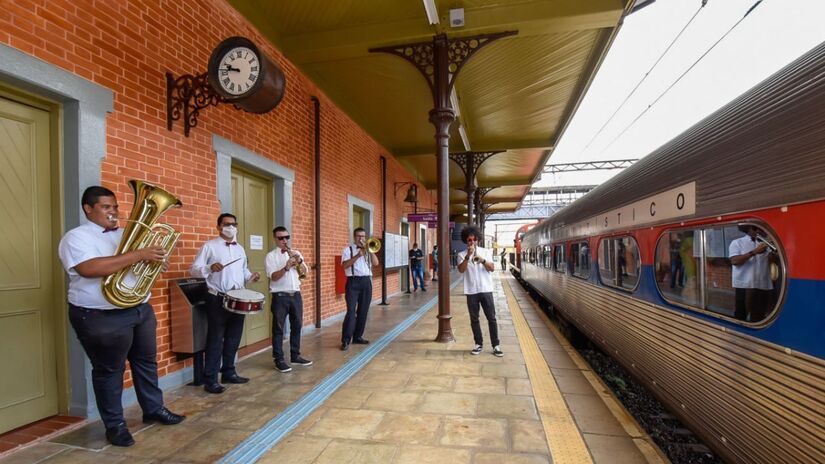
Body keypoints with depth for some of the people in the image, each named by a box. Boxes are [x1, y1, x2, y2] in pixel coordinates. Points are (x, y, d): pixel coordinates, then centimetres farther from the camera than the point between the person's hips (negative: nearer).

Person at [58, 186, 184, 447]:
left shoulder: (125, 234, 13)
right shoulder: (76, 237, -9)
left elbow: (148, 261, 17)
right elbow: (90, 269, -27)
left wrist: (154, 253, -8)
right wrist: (139, 254, -30)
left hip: (140, 309, 7)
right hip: (102, 317, -7)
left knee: (147, 362, 16)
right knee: (109, 371, 6)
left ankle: (153, 409, 31)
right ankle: (115, 425, 20)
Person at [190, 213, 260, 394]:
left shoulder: (240, 248, 14)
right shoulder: (209, 246, -5)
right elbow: (194, 270, -8)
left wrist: (251, 276, 0)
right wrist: (210, 268, -27)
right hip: (217, 299, -6)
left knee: (234, 338, 12)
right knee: (216, 339, -1)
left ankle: (229, 373, 26)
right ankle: (210, 379, 9)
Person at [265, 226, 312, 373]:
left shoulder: (296, 253, 11)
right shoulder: (271, 256, -2)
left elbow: (306, 271, 2)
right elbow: (273, 277, -13)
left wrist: (299, 261, -16)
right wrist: (286, 267, -27)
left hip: (295, 294, 5)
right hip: (280, 296, -5)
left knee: (297, 326, 11)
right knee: (278, 328, 1)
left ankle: (295, 355, 23)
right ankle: (279, 359, 8)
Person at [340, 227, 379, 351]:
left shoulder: (368, 250, 15)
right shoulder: (348, 249, 2)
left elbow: (376, 263, 2)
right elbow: (344, 265, -12)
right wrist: (358, 255, -17)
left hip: (366, 282, 5)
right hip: (353, 282, -5)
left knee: (363, 311, 8)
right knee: (351, 311, -11)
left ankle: (357, 336, 19)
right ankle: (345, 340, -9)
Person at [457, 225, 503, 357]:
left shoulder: (486, 252, 5)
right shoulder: (462, 254, 3)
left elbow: (492, 268, -5)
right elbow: (461, 270, -12)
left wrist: (483, 260, -23)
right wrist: (468, 256, -23)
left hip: (486, 289, 0)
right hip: (471, 291, 0)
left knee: (491, 318, 1)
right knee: (474, 319, 7)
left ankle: (496, 345, 8)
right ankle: (479, 344, 19)